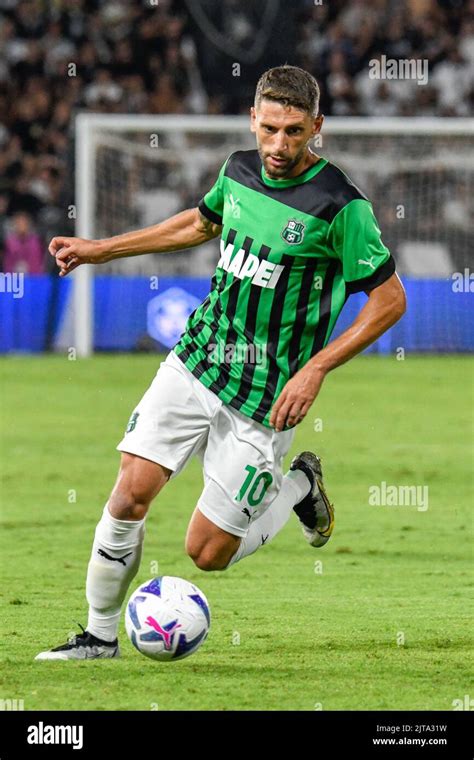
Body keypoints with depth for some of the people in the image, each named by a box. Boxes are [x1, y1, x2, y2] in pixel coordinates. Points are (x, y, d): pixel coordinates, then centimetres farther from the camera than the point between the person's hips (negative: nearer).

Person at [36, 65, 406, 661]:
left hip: (266, 397, -5)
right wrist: (102, 249, 23)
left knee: (208, 553, -1)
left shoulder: (340, 206, -17)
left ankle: (300, 485, 26)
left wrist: (314, 370, -17)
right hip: (196, 361, 5)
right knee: (132, 491, -9)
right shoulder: (239, 170, 1)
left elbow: (390, 299, -11)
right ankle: (100, 634, 8)